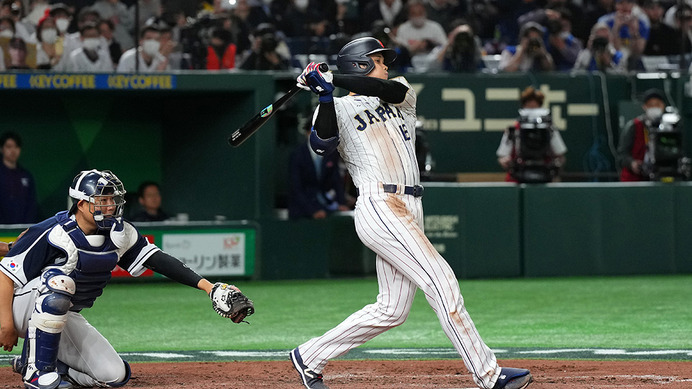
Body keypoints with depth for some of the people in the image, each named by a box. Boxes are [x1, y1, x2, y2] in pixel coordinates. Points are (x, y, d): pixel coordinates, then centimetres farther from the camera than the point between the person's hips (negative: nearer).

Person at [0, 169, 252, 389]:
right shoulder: (54, 235, -24)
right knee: (58, 280, -38)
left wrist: (207, 286, -15)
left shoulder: (118, 233, -4)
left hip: (64, 318, 7)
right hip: (24, 306, -7)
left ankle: (30, 362, 10)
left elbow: (156, 259, -5)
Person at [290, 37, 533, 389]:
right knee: (441, 282, -14)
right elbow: (323, 143, -15)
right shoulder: (340, 109, 6)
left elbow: (386, 89, -2)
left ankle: (309, 357, 17)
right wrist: (326, 95, -21)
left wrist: (332, 79, -8)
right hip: (379, 208, -7)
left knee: (392, 310, 7)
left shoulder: (402, 98, 22)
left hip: (409, 211, 7)